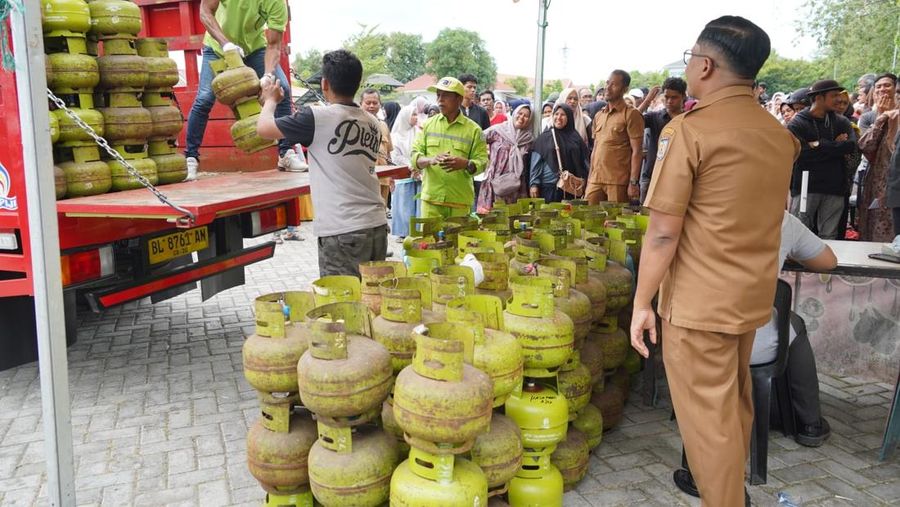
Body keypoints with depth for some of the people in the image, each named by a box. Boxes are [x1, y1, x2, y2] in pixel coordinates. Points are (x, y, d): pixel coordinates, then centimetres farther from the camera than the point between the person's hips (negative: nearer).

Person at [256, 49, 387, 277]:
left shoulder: (317, 118, -10)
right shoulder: (373, 123, 10)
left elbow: (263, 128, 0)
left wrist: (271, 100, 20)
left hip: (342, 232, -7)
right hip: (377, 225, 7)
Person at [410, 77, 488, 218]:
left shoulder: (473, 129, 4)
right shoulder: (428, 124, 10)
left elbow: (482, 162, 0)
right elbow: (414, 157, 6)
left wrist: (465, 164, -21)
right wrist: (431, 160, -16)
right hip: (431, 199, 1)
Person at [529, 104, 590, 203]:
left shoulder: (575, 137, 9)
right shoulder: (544, 137, 5)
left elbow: (584, 161, 10)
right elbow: (536, 162, 1)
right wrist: (534, 184, -7)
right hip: (549, 186, -1)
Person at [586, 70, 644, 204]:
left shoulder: (631, 114, -4)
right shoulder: (598, 116, 16)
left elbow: (637, 151, -8)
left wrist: (633, 182, -14)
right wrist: (590, 179, 15)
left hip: (618, 182, -6)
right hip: (595, 181, 6)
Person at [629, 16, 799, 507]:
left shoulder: (688, 130, -16)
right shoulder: (780, 135, 5)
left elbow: (663, 233, -18)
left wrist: (642, 303, -10)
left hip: (699, 301, -7)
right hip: (755, 295, 8)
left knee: (706, 414, 5)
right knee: (736, 401, 23)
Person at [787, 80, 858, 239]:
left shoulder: (841, 122, 13)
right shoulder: (797, 123, 0)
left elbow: (851, 145, -4)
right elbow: (801, 154, -14)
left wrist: (820, 146, -7)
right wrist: (835, 146, -5)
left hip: (834, 188, 4)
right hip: (805, 187, -3)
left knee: (829, 237, 3)